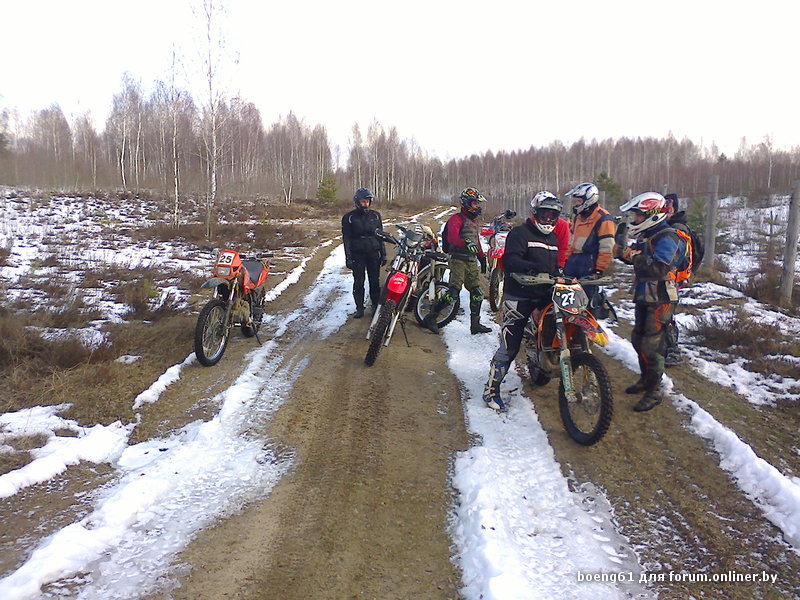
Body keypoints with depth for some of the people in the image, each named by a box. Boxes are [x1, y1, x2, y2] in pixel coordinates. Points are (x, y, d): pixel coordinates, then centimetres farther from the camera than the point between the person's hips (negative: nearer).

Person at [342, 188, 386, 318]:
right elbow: (346, 239, -2)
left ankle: (376, 306, 16)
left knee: (375, 281, 6)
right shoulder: (349, 217, -1)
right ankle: (359, 308, 12)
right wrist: (348, 257, -9)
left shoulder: (375, 215, 7)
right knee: (358, 282, 3)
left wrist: (383, 254, 6)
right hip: (357, 254, -2)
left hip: (373, 253, 2)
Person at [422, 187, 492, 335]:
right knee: (453, 293, -14)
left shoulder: (475, 221, 22)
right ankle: (430, 318, -4)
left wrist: (482, 257, 27)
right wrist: (466, 244, -42)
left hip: (472, 261, 9)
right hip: (458, 260, -9)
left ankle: (475, 324, 17)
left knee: (477, 294, 8)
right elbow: (452, 237, -25)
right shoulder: (457, 219, -7)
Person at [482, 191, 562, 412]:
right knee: (509, 346, -9)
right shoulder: (520, 233, -5)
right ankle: (491, 390, -1)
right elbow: (510, 261, -22)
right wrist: (531, 267, -39)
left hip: (544, 296, 8)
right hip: (519, 297, -8)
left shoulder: (552, 238, 22)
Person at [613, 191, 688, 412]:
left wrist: (636, 256, -26)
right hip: (644, 297, 10)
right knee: (638, 339, 19)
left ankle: (653, 392, 2)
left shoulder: (666, 239, -18)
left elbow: (659, 268, -30)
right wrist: (623, 253, 3)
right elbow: (640, 261, 19)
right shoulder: (647, 237, 12)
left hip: (660, 301, -10)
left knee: (652, 345, -8)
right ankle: (645, 379, 36)